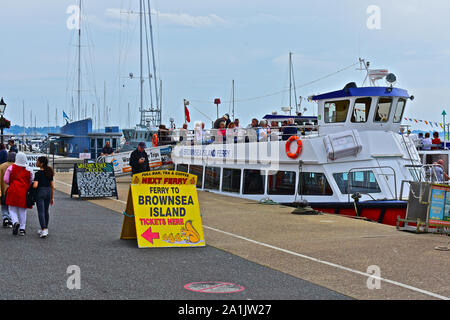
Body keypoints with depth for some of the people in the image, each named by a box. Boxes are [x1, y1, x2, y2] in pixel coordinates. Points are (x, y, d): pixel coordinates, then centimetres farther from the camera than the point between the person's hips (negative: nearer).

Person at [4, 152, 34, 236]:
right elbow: (31, 182, 4)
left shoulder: (11, 168, -4)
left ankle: (15, 222, -18)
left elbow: (6, 180, -1)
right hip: (24, 191, 2)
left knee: (12, 209, 8)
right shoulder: (29, 169, 0)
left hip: (13, 191, -2)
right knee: (22, 210, 10)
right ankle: (22, 228, 11)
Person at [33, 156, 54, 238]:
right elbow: (52, 186, 9)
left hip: (40, 191, -6)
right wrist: (52, 197, 15)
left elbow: (35, 185, -21)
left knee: (41, 212, -5)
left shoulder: (38, 173, -12)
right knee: (46, 211, 17)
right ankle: (45, 229, 24)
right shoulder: (49, 172, 8)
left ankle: (44, 230, -15)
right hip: (49, 191, 6)